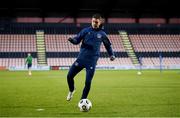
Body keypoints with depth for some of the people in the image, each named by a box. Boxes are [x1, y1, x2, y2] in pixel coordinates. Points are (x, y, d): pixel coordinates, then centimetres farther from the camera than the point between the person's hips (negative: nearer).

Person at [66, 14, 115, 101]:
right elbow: (77, 40, 0)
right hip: (81, 58, 1)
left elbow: (108, 45, 21)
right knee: (69, 75, -4)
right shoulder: (86, 30, 4)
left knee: (88, 82, -7)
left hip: (92, 61, -1)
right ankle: (71, 90, 27)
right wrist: (72, 40, -21)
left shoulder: (102, 34, 6)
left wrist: (111, 55, 15)